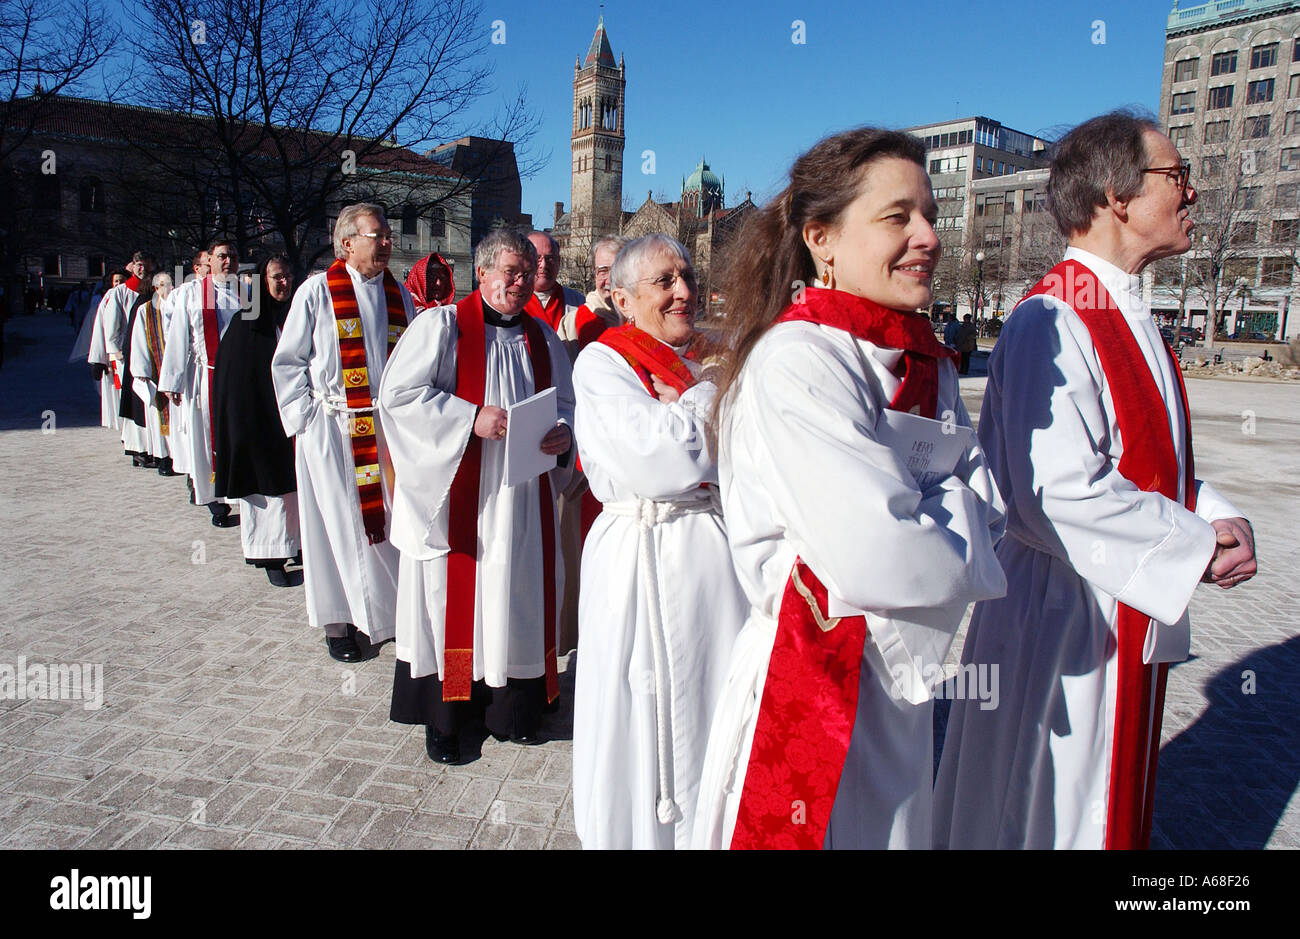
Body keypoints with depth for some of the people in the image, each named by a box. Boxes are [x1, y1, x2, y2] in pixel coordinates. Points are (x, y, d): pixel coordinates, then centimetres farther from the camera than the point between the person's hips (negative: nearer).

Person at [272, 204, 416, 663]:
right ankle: (338, 622, 16)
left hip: (389, 425, 4)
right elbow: (287, 362, 0)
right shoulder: (317, 291, -4)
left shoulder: (398, 294, 8)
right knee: (338, 521, 3)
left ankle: (384, 612, 22)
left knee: (386, 519, 7)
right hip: (333, 428, -3)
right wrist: (305, 420, -5)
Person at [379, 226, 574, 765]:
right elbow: (398, 393, -11)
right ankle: (443, 717, 17)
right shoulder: (443, 325, -3)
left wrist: (562, 435, -6)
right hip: (455, 491, -4)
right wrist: (472, 418, -19)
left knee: (516, 594, 9)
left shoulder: (541, 338, 13)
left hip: (521, 493, 5)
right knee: (452, 594, 2)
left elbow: (566, 405, 17)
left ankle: (511, 709, 24)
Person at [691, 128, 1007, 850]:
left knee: (895, 829, 23)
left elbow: (988, 512, 2)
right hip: (810, 684, -8)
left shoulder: (929, 363, 6)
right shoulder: (794, 361, -21)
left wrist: (917, 515, -17)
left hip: (905, 682, 8)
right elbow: (881, 558, -27)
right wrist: (953, 515, -8)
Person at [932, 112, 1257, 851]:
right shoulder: (1051, 325, -21)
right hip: (1064, 617, -9)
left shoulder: (1131, 317, 12)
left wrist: (1216, 515, 0)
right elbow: (1059, 496, -28)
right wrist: (1198, 545, -15)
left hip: (1136, 613, 10)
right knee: (1049, 817, 8)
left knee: (1111, 801, 24)